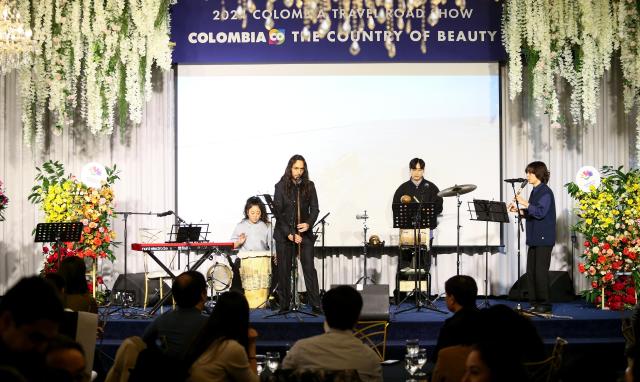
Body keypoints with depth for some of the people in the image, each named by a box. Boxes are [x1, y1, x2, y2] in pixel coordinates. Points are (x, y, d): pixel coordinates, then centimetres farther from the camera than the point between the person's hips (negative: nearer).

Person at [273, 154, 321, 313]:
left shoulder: (309, 186, 5)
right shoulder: (281, 186, -1)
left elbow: (315, 208, 6)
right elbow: (277, 212, -5)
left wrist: (308, 223, -15)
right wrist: (289, 234, -12)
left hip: (304, 233, 1)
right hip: (284, 234, -1)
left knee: (309, 268, -5)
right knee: (284, 270, 3)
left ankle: (315, 306, -4)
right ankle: (284, 305, 11)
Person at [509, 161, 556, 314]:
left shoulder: (545, 192, -12)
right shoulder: (535, 192, 15)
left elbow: (540, 213, -22)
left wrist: (524, 203, -21)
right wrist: (518, 210, 6)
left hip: (544, 239, -9)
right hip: (534, 238, 9)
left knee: (541, 271, -6)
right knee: (531, 271, 8)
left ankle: (544, 304, 0)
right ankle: (534, 302, 14)